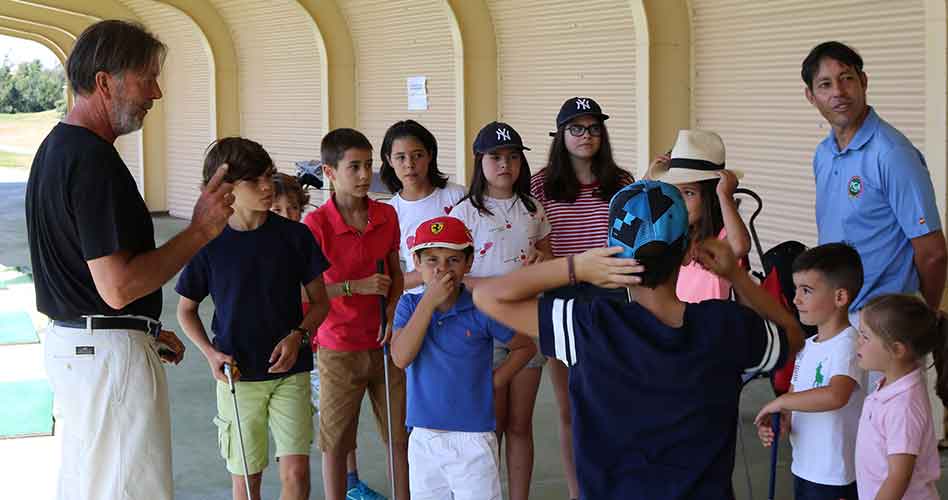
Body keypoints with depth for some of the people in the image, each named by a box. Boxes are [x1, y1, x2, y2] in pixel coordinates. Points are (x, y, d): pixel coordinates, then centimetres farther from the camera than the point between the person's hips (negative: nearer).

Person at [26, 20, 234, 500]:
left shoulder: (54, 147, 11)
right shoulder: (95, 162, -21)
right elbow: (118, 287, -25)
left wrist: (145, 331, 20)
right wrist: (201, 230, -18)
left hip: (68, 342, 11)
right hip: (109, 352, -11)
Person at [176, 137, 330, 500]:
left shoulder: (294, 235, -4)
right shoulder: (209, 245, -5)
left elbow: (320, 301, 4)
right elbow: (186, 310, 7)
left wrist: (298, 336, -14)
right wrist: (210, 353, -8)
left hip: (289, 371, 0)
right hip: (236, 375, 0)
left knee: (296, 470, -6)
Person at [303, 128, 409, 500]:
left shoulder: (387, 216, 1)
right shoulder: (316, 224, -13)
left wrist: (391, 312, -5)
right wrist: (356, 286, -23)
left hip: (384, 344, 4)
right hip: (339, 350, -4)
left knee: (401, 437, 10)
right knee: (336, 443, 7)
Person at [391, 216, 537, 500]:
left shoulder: (481, 309, -7)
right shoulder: (409, 305, 0)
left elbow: (526, 347, 5)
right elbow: (401, 358, -16)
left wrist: (494, 381, -5)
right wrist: (430, 301, -18)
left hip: (473, 437, -2)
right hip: (423, 437, 3)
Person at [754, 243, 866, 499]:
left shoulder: (847, 344, -19)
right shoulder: (807, 346, 9)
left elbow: (836, 396, -36)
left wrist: (780, 402, -25)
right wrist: (780, 423, -8)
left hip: (834, 478, -8)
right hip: (803, 469, 8)